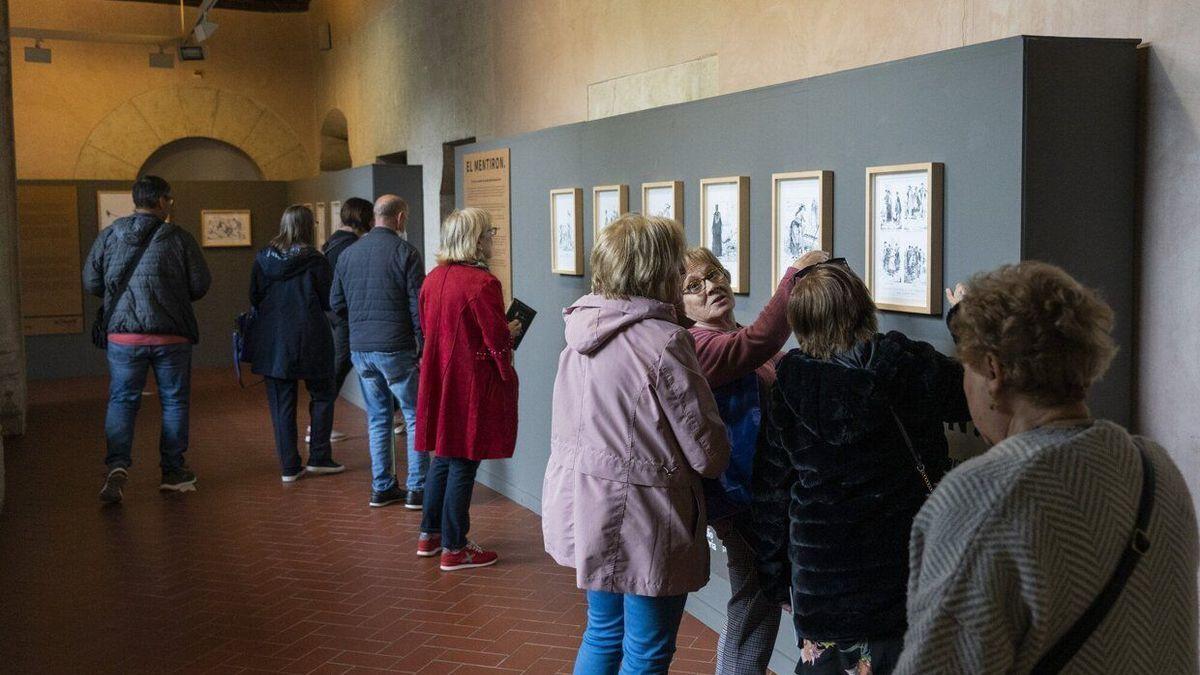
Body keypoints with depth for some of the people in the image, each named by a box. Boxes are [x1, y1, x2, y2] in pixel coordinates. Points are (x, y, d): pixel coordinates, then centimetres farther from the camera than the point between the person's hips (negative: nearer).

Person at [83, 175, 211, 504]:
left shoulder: (109, 236, 2)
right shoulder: (180, 238, -6)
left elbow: (91, 284, 5)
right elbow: (201, 285, -4)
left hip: (123, 336, 2)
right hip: (171, 336, -2)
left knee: (121, 401, 8)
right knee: (174, 401, 11)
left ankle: (118, 465, -11)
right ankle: (173, 471, 17)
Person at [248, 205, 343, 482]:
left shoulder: (262, 259, 1)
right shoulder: (314, 260, -10)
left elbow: (254, 299, 8)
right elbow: (328, 301, -4)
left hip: (271, 341, 3)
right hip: (309, 339, -3)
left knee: (281, 403, 8)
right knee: (322, 395, 14)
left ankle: (289, 467, 10)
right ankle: (318, 458, 13)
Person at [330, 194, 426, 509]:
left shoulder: (347, 254, 8)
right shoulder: (405, 252, -9)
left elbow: (336, 303, 13)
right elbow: (418, 305, -12)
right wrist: (422, 346, -5)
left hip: (360, 349, 6)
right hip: (397, 349, -6)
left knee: (377, 418, 14)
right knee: (415, 416, 4)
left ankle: (382, 488, 18)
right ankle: (417, 489, 4)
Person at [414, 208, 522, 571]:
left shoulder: (433, 278, 5)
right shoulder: (482, 283, -20)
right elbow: (498, 340, -18)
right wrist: (511, 330, 5)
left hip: (438, 381, 8)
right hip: (471, 387, -8)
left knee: (442, 457, 20)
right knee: (463, 463, 2)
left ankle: (429, 535, 30)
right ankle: (454, 549, 11)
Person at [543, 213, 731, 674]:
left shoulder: (583, 329, -1)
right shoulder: (664, 342, -22)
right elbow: (709, 456, -18)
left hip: (582, 510, 7)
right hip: (643, 524, -7)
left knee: (602, 633, 24)